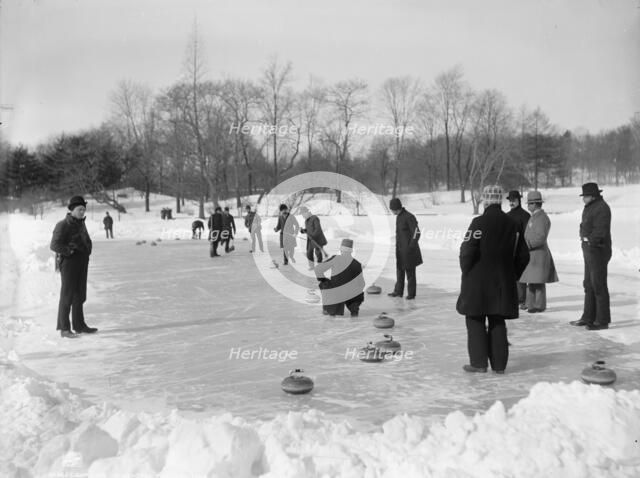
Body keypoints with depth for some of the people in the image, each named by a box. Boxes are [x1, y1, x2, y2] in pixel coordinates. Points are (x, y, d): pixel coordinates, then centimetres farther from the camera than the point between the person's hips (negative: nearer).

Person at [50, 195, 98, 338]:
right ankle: (64, 329, 2)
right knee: (67, 295, -4)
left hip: (82, 264, 8)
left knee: (79, 295, 14)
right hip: (69, 263, -8)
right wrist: (70, 251, -20)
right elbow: (54, 245, -18)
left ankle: (79, 325, 23)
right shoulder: (63, 225, -12)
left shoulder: (81, 224, 14)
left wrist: (86, 252, 11)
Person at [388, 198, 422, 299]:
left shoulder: (409, 217, -17)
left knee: (410, 272, 0)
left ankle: (411, 294, 8)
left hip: (408, 249, -9)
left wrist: (410, 247, -19)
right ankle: (398, 291, 24)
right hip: (400, 249, 9)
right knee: (400, 270, 14)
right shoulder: (399, 216, 11)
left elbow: (417, 233, -20)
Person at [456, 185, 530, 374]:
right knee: (498, 322, 11)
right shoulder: (511, 224, 6)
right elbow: (523, 255, 9)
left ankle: (479, 362, 6)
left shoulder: (479, 222, -12)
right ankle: (499, 363, 14)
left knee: (475, 321, 6)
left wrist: (466, 272, -1)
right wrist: (512, 275, 17)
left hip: (477, 282, -5)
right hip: (503, 282, 5)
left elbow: (467, 251, -17)